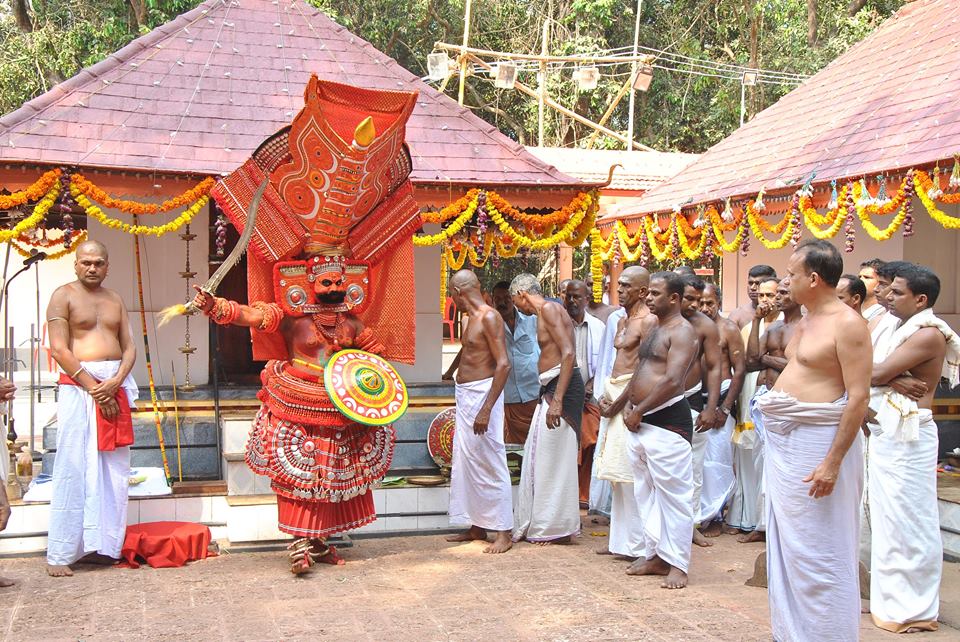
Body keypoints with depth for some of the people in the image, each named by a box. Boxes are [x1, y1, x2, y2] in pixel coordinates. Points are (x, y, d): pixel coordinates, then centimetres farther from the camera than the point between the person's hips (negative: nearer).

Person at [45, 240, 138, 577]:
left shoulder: (115, 300, 16)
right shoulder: (63, 296, 0)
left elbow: (129, 348, 10)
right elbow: (59, 350, -9)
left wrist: (116, 382, -8)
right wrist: (94, 387, -13)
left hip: (115, 388, 5)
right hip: (78, 386, -5)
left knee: (114, 469, 4)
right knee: (73, 469, -6)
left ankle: (104, 543, 11)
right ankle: (59, 554, -1)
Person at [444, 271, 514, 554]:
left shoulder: (489, 317, -15)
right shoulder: (475, 318, 13)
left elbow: (503, 364, -21)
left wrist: (486, 409, -25)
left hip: (482, 395, -10)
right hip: (466, 396, 10)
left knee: (490, 463, -5)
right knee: (467, 462, 14)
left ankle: (503, 532, 2)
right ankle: (477, 527, 23)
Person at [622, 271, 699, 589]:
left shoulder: (683, 331, -10)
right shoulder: (653, 329, 19)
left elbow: (672, 380, -20)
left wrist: (639, 411, -13)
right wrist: (628, 405, 5)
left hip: (668, 420, -10)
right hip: (640, 421, 10)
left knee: (673, 493, -4)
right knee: (646, 492, 13)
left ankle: (677, 564, 1)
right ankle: (655, 555, 22)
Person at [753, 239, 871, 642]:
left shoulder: (847, 324, -15)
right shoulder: (806, 321, 13)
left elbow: (858, 396, -19)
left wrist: (833, 462, -23)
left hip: (816, 443, -9)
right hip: (784, 443, 10)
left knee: (818, 549, -3)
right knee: (785, 543, 16)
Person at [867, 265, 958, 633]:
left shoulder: (928, 334, -14)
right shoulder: (904, 330, 16)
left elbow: (876, 374, -19)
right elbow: (878, 374, 7)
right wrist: (893, 381, -13)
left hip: (907, 435, -9)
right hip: (886, 432, 10)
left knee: (907, 521, -2)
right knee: (889, 518, 14)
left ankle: (913, 610, 7)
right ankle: (891, 598, 23)